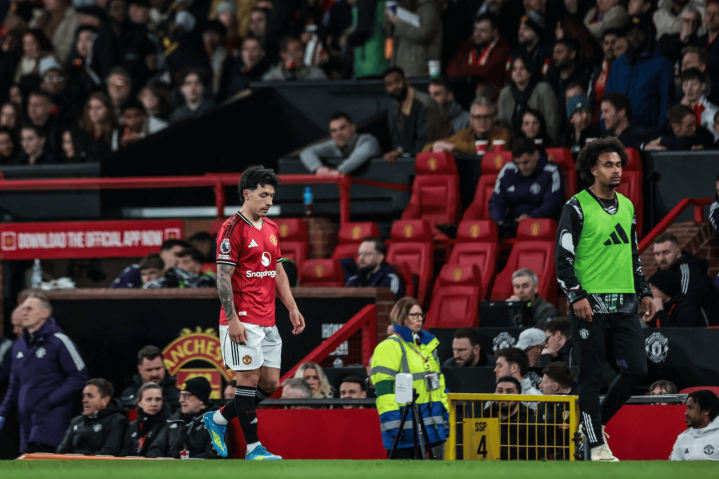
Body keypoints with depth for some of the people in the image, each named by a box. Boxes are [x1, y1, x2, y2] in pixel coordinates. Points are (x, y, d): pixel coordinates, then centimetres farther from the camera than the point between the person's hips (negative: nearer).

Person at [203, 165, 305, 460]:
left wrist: (292, 308, 15)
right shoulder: (233, 229, -10)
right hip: (243, 322, -8)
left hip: (267, 322, 8)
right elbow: (223, 276, -13)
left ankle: (218, 420, 22)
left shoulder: (272, 229, 15)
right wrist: (232, 320, -18)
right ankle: (253, 448, -3)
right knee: (249, 379, -7)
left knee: (270, 384, 7)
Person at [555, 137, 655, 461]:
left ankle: (596, 423, 18)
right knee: (591, 375, -3)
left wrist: (643, 292, 19)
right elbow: (563, 256, -8)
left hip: (625, 304, 6)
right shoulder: (577, 207, -4)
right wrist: (576, 296, -17)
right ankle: (597, 445, 1)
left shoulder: (627, 206, 16)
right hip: (590, 304, -6)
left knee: (636, 369, -2)